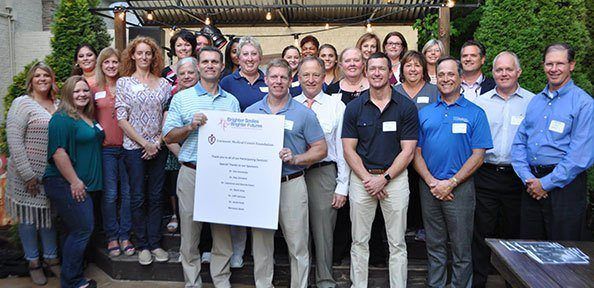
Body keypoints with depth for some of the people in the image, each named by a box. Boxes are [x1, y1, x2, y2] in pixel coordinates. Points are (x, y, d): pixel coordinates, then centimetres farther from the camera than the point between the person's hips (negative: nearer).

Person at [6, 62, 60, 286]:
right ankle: (33, 261, 24)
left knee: (49, 214, 15)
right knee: (29, 217, 8)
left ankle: (50, 256, 30)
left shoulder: (58, 105, 8)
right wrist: (28, 174, -17)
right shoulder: (22, 104, -8)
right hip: (28, 174, -4)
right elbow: (14, 141, -14)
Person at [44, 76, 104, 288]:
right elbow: (58, 153, -21)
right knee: (82, 230, -6)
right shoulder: (62, 119, -14)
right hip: (65, 184, -9)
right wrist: (75, 181, -21)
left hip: (81, 185, 9)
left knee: (75, 231, 15)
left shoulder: (88, 118, 15)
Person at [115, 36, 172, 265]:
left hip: (158, 148, 2)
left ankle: (155, 243, 19)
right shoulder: (124, 82, 1)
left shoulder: (164, 83, 7)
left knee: (156, 197, 8)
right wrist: (144, 143, -11)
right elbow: (121, 119, -4)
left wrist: (158, 142, -6)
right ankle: (142, 245, 16)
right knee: (138, 198, 4)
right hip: (134, 147, -2)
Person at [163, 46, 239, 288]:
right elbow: (169, 137, 1)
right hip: (191, 173, -1)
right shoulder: (182, 98, 5)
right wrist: (191, 126, -14)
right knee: (190, 233, 6)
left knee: (223, 231, 8)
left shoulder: (232, 101, 11)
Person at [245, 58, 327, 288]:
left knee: (298, 245, 3)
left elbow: (320, 149, 0)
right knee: (261, 243, 13)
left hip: (291, 184, -2)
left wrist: (295, 159, -15)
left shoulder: (304, 113, 0)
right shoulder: (251, 111, 8)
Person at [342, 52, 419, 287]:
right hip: (361, 177, 1)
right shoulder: (354, 107, 3)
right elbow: (349, 149, 1)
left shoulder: (406, 107, -1)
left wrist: (384, 179, -12)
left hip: (395, 177, -1)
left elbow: (408, 151, -4)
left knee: (397, 243, 7)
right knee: (359, 242, 9)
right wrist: (368, 179, -10)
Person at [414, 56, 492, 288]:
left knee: (461, 249, 5)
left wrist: (451, 183, -13)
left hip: (460, 188, -3)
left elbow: (478, 155, -5)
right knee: (434, 247, 13)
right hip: (429, 188, 3)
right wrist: (432, 182, -8)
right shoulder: (424, 113, 10)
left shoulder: (475, 113, 1)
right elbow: (417, 152, 6)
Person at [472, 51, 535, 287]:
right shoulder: (480, 102, 8)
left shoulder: (533, 102, 4)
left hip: (518, 177, 0)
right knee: (482, 230, 4)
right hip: (486, 175, 1)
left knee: (514, 232, 10)